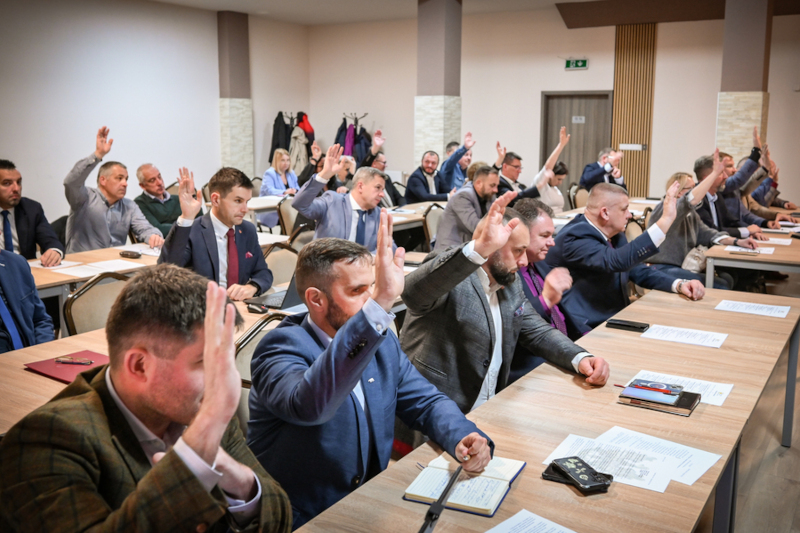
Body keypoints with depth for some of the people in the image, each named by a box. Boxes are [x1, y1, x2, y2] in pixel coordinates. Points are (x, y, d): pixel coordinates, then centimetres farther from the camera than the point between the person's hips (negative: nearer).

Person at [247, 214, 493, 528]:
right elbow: (309, 405, -41)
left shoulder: (381, 341, 1)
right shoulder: (282, 348, -20)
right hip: (303, 522, -5)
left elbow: (427, 403, 7)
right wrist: (379, 306, -48)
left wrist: (463, 438, -15)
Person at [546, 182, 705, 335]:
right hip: (589, 329, -9)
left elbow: (640, 271, 16)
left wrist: (679, 284, -3)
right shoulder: (574, 238, -19)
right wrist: (665, 220, -33)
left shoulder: (615, 235, 10)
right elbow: (617, 261, -34)